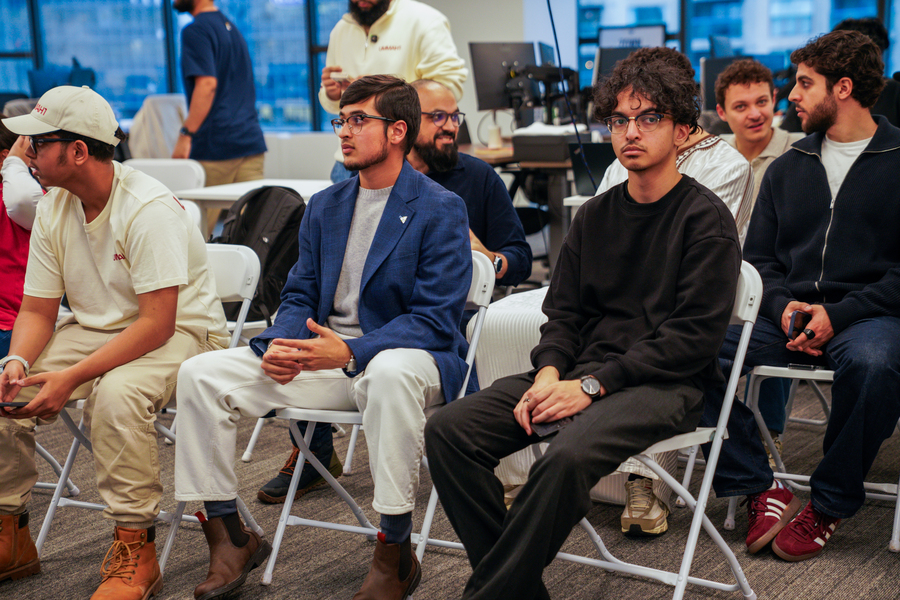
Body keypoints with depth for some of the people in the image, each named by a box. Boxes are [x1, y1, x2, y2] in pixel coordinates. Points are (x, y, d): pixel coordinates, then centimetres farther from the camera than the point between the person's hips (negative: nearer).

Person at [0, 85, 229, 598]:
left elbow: (156, 325, -27)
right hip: (96, 328, 7)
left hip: (181, 331, -7)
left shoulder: (149, 209, -24)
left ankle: (135, 552, -21)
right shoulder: (54, 209, 0)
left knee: (116, 393, -36)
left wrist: (72, 377, -32)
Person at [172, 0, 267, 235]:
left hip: (216, 144, -8)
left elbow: (207, 84, -19)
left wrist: (186, 134, -20)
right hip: (251, 140, 8)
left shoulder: (196, 31, -7)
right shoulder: (231, 28, 21)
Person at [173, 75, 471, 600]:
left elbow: (436, 320, -14)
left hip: (401, 356, -6)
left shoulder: (441, 210, -7)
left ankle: (395, 553, -27)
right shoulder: (324, 207, 14)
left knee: (392, 372, -43)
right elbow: (300, 296, 13)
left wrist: (350, 352, -27)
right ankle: (228, 535, 2)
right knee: (201, 374, -9)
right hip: (323, 356, 6)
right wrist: (280, 344, -11)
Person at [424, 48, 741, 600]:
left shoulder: (707, 218, -3)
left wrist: (592, 385, -17)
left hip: (666, 386, -6)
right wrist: (549, 373, -7)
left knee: (569, 456, -37)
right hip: (582, 371, 6)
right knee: (449, 430, -14)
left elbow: (694, 337, -11)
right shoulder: (595, 215, 16)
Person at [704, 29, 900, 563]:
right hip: (789, 313, 4)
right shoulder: (787, 168, 19)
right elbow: (759, 258, 17)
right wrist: (783, 305, -4)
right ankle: (760, 488, -13)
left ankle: (830, 504, -17)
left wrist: (838, 314, -16)